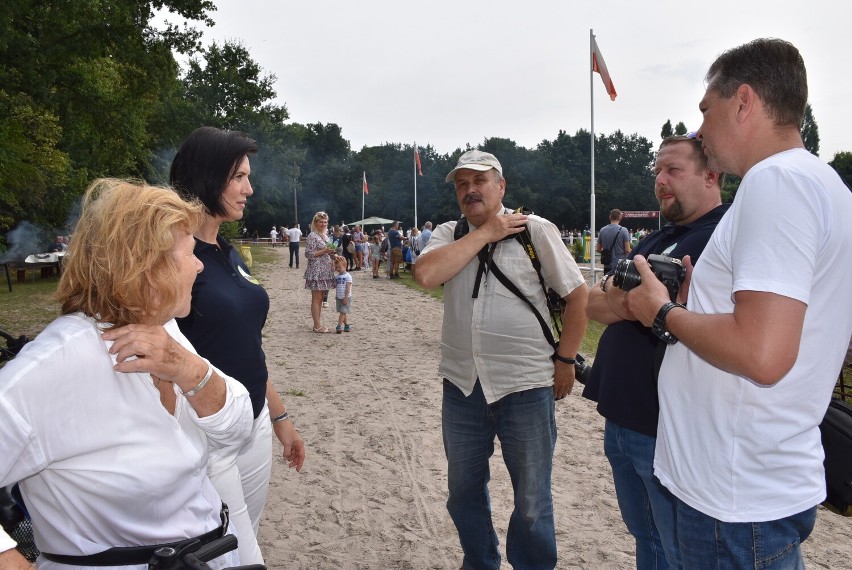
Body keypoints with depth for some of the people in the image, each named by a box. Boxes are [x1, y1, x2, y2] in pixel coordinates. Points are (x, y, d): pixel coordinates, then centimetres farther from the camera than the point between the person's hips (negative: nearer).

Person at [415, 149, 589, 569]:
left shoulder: (535, 230, -3)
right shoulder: (448, 234, 5)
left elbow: (578, 295, -1)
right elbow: (426, 275, -16)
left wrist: (564, 359, -3)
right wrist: (485, 233, -13)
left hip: (526, 387, -3)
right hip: (461, 385, 4)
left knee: (532, 502, 11)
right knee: (463, 492, 20)